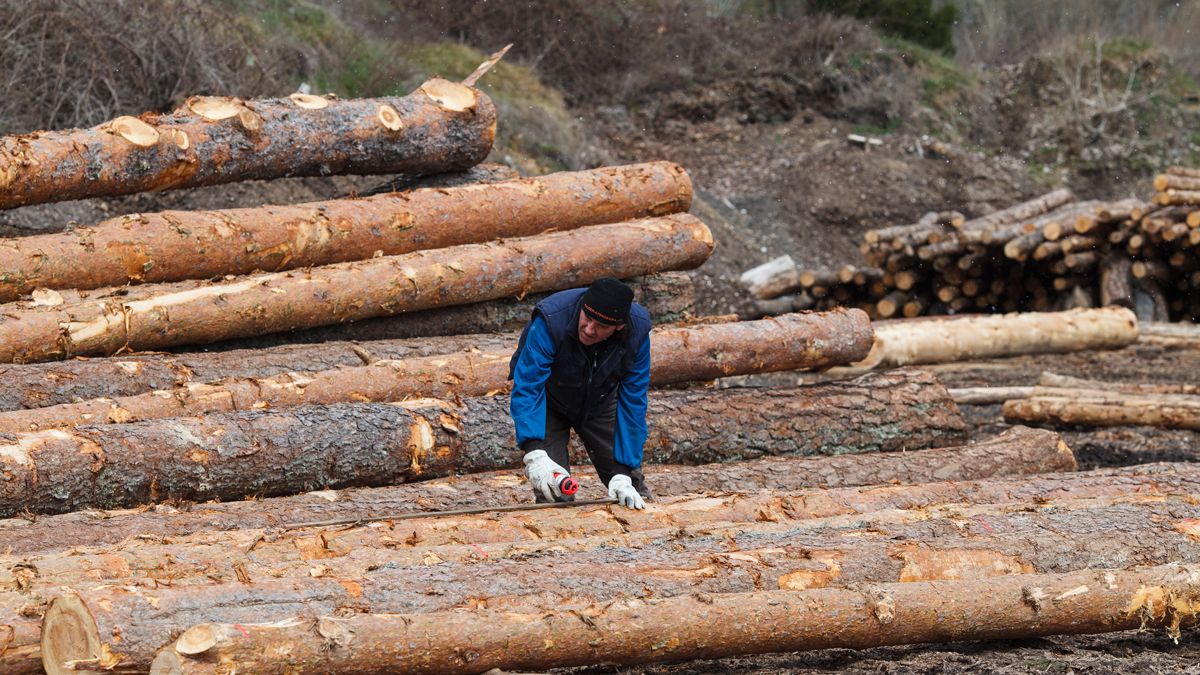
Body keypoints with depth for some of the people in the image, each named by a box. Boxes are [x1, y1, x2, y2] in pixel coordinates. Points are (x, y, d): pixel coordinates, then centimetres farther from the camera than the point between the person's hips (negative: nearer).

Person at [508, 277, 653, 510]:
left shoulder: (638, 331, -29)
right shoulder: (550, 321, -39)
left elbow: (632, 403, -24)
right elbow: (526, 388, -39)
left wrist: (623, 474, -28)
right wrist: (534, 454, -51)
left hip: (599, 402, 3)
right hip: (549, 401, -3)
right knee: (554, 492, -16)